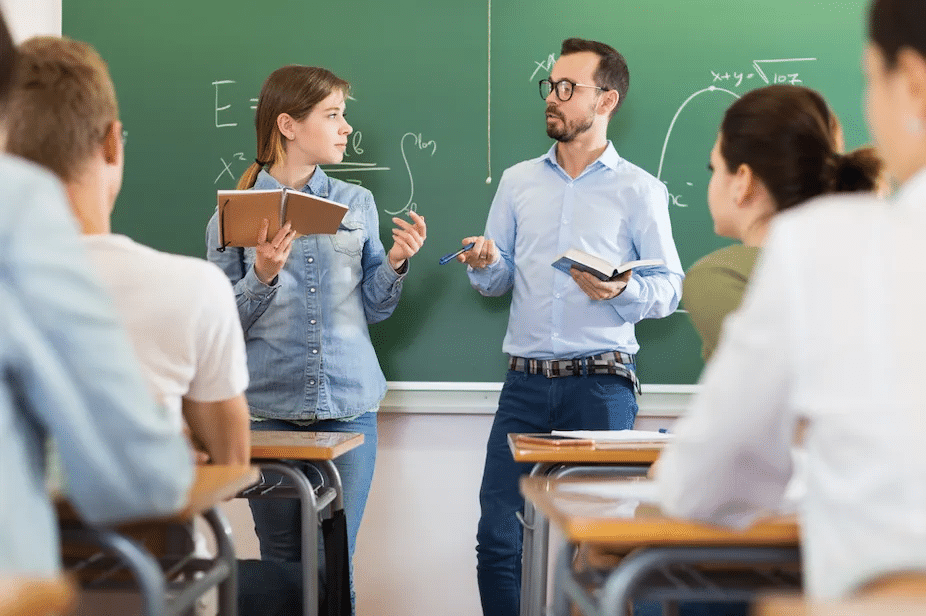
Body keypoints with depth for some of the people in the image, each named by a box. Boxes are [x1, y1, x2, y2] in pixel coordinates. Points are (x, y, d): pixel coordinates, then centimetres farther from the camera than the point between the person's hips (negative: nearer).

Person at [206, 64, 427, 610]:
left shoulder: (357, 203, 8)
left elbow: (374, 309, 10)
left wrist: (395, 264, -7)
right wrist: (262, 277, -17)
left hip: (349, 406, 1)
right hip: (268, 409, -1)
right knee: (282, 561, 7)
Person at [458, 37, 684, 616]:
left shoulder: (639, 190, 3)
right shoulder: (518, 181, 14)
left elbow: (670, 286, 0)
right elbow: (498, 281, 16)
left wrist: (622, 292, -20)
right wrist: (486, 264, -7)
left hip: (601, 383, -3)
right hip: (526, 380, 3)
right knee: (498, 536, 0)